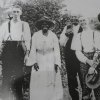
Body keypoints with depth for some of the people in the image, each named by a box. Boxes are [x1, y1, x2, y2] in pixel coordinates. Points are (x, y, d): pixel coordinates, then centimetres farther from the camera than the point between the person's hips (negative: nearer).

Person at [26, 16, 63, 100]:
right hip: (39, 60, 1)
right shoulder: (35, 35, 1)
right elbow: (33, 50, 4)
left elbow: (56, 50, 1)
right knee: (39, 82, -2)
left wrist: (56, 63, -6)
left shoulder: (53, 36, 0)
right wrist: (34, 62, -5)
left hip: (50, 60, -1)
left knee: (51, 81, -4)